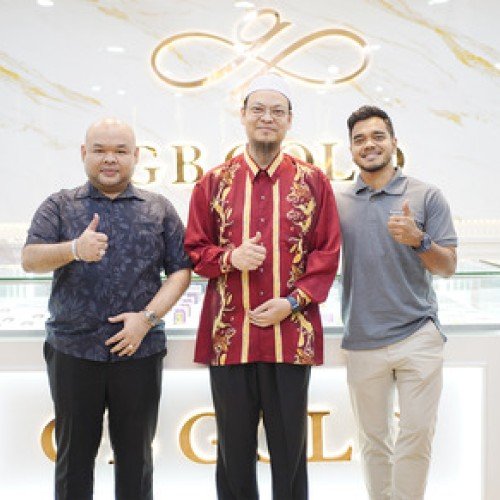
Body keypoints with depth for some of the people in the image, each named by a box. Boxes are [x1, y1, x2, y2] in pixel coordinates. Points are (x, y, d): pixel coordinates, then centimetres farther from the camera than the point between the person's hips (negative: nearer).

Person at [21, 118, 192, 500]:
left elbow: (181, 270, 3)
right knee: (74, 452, 11)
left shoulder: (159, 209, 8)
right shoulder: (60, 206, 7)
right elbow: (30, 260, -7)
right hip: (72, 351, 0)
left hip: (139, 350, 0)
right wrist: (74, 249, -27)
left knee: (135, 453, 10)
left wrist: (148, 317, -11)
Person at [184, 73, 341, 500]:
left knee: (290, 448, 11)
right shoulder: (214, 182, 6)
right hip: (228, 336, 1)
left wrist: (292, 302, -10)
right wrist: (230, 257, -13)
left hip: (292, 335, 0)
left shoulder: (313, 181, 4)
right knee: (235, 448, 12)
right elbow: (194, 250, 7)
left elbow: (328, 253, 1)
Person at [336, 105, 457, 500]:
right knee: (374, 440, 12)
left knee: (417, 436, -1)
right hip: (362, 341, 2)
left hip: (418, 336, -2)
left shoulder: (427, 196, 1)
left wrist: (418, 239, -19)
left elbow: (448, 267, -1)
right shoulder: (337, 202, 7)